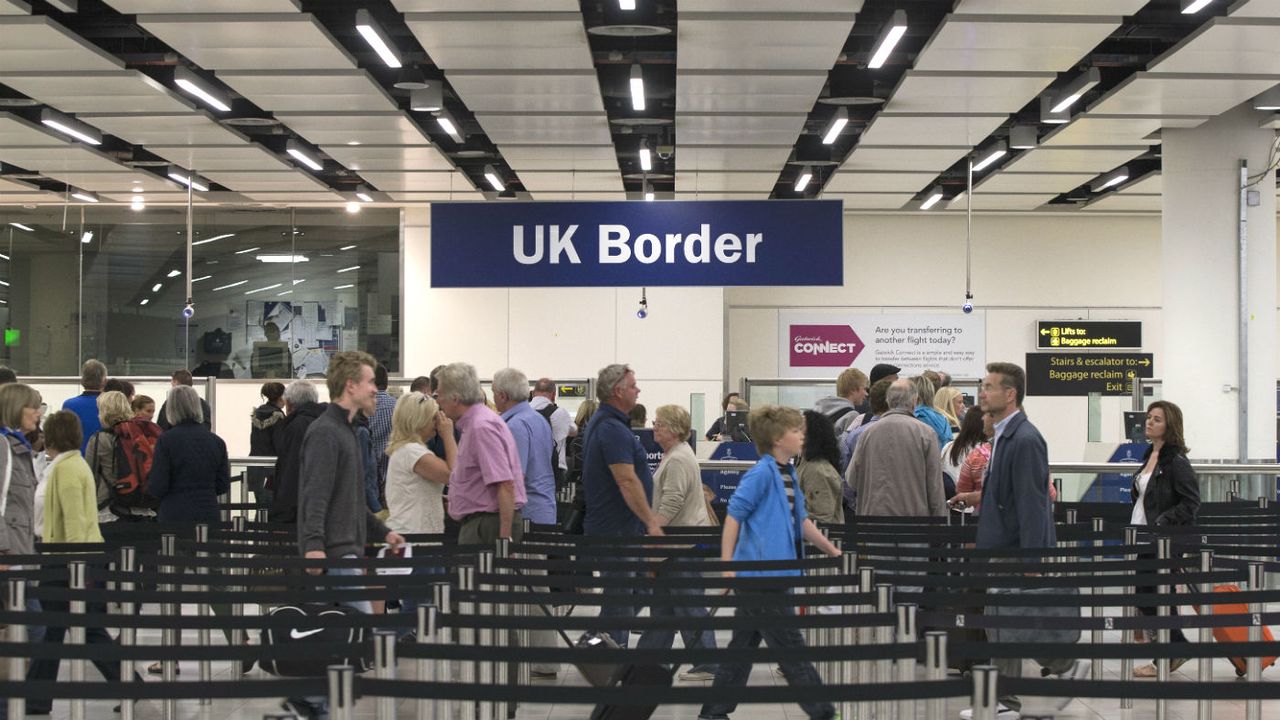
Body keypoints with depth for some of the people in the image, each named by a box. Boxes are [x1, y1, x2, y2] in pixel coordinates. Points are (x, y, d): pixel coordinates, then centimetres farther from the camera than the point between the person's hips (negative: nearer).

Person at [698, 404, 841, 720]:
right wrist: (727, 565, -17)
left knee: (744, 646, 13)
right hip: (759, 575, -9)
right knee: (790, 646, -2)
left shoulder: (789, 474, 15)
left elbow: (801, 520, 24)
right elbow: (733, 515, -15)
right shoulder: (761, 473, -14)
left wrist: (832, 550, 26)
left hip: (772, 575, 9)